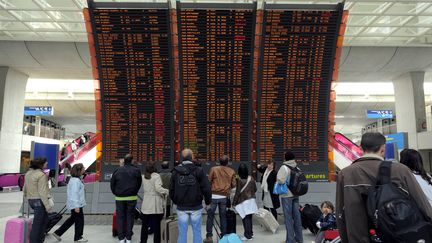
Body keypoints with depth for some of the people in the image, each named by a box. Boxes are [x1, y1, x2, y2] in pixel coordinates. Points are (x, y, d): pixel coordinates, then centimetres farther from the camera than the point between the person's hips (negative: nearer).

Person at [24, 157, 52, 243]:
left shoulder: (28, 173, 11)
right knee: (37, 224, -1)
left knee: (44, 220, 20)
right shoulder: (41, 175, -15)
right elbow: (42, 192, -18)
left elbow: (25, 189, 16)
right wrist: (47, 205, -16)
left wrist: (27, 198, 27)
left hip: (31, 200, 9)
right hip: (39, 201, -9)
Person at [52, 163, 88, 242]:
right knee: (79, 220, 4)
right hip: (76, 204, -10)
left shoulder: (75, 179, 11)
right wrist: (76, 206, -23)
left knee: (72, 219, 20)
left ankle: (58, 233, 26)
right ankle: (78, 237, 19)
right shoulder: (76, 181, -22)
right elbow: (74, 194, -24)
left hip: (74, 204, 10)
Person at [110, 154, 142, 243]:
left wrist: (116, 193, 14)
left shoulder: (117, 170, -1)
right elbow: (139, 184, 1)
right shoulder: (136, 170, -5)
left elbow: (112, 184, 2)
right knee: (130, 216, 8)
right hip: (132, 197, -1)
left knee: (120, 217, 9)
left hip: (119, 198, 1)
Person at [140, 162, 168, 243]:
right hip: (156, 206, -5)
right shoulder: (156, 176, -12)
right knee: (156, 226, 2)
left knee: (145, 225, 15)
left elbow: (145, 188, 12)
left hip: (146, 205, 5)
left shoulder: (144, 177, 7)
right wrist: (167, 191, -9)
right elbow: (158, 188, -21)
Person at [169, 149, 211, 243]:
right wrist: (208, 202, 4)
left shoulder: (176, 172, 0)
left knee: (182, 232, 9)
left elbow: (171, 190, 4)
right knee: (197, 232, 9)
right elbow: (206, 188, -11)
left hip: (181, 207, 2)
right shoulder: (199, 171, -10)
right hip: (196, 207, -2)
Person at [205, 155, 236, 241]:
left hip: (214, 196, -2)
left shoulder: (214, 169, -4)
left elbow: (209, 181, -3)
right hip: (225, 197, 2)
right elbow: (233, 185, 4)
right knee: (223, 216, 14)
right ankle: (223, 235, 20)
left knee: (210, 215, 9)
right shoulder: (232, 171, 2)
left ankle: (209, 235, 11)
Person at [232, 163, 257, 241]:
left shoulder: (239, 180, -14)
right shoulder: (251, 178, 0)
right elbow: (255, 189, 10)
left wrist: (234, 203, -4)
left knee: (245, 218, 1)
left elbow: (237, 193, -12)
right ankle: (250, 233, 25)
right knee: (249, 217, 15)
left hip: (243, 201, -5)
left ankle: (247, 235, 6)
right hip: (251, 200, 5)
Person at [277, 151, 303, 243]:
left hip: (287, 195, -6)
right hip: (295, 194, 6)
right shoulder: (297, 167, 6)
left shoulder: (284, 167, -13)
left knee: (288, 216, 0)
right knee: (296, 215, 13)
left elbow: (281, 180, -23)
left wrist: (277, 177, -3)